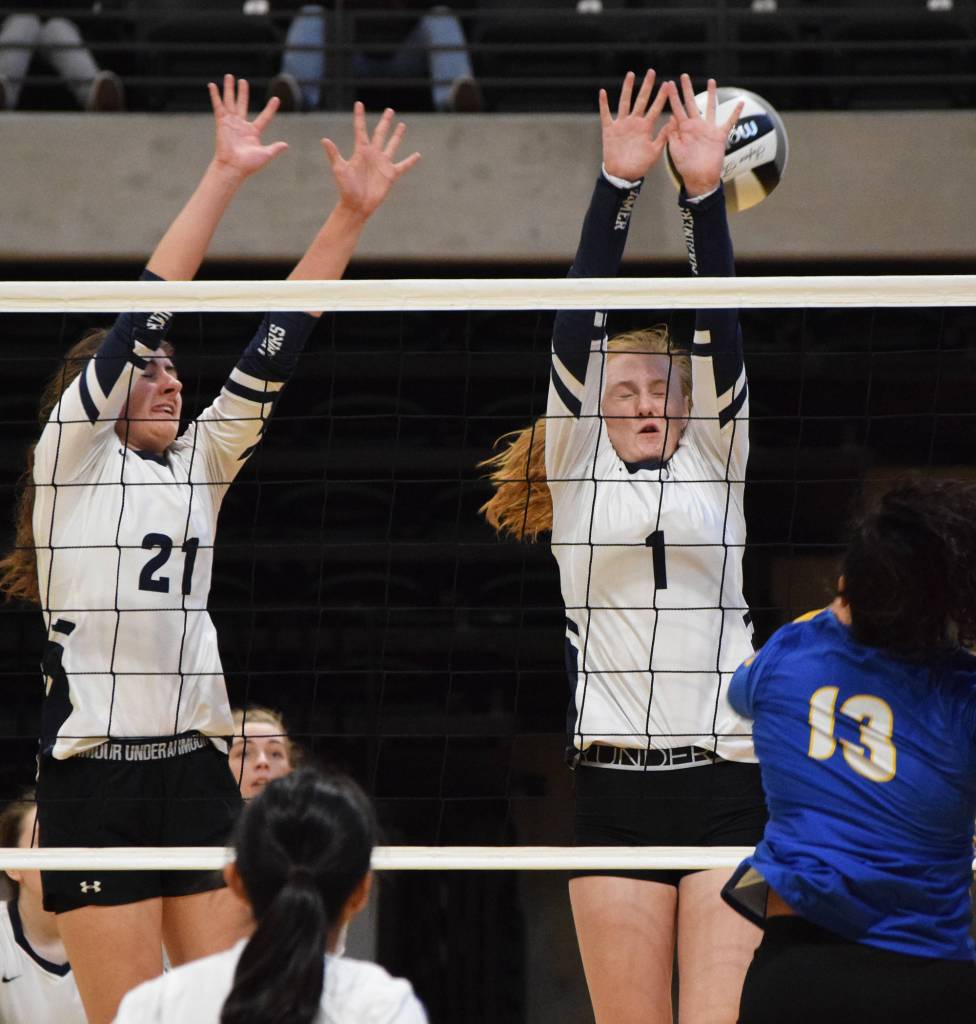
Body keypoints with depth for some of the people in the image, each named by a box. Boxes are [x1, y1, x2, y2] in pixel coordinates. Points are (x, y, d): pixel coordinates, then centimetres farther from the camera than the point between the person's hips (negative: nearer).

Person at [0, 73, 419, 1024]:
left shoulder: (201, 464, 16)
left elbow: (273, 348, 8)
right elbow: (142, 317, -7)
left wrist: (349, 214, 0)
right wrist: (222, 176, -11)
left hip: (196, 766, 6)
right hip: (96, 774, -6)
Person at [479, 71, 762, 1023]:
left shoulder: (713, 461, 12)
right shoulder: (578, 469, 10)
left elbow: (719, 332, 0)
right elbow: (579, 330, 0)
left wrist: (703, 193, -11)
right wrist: (616, 184, -10)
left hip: (726, 775, 0)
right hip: (615, 783, 0)